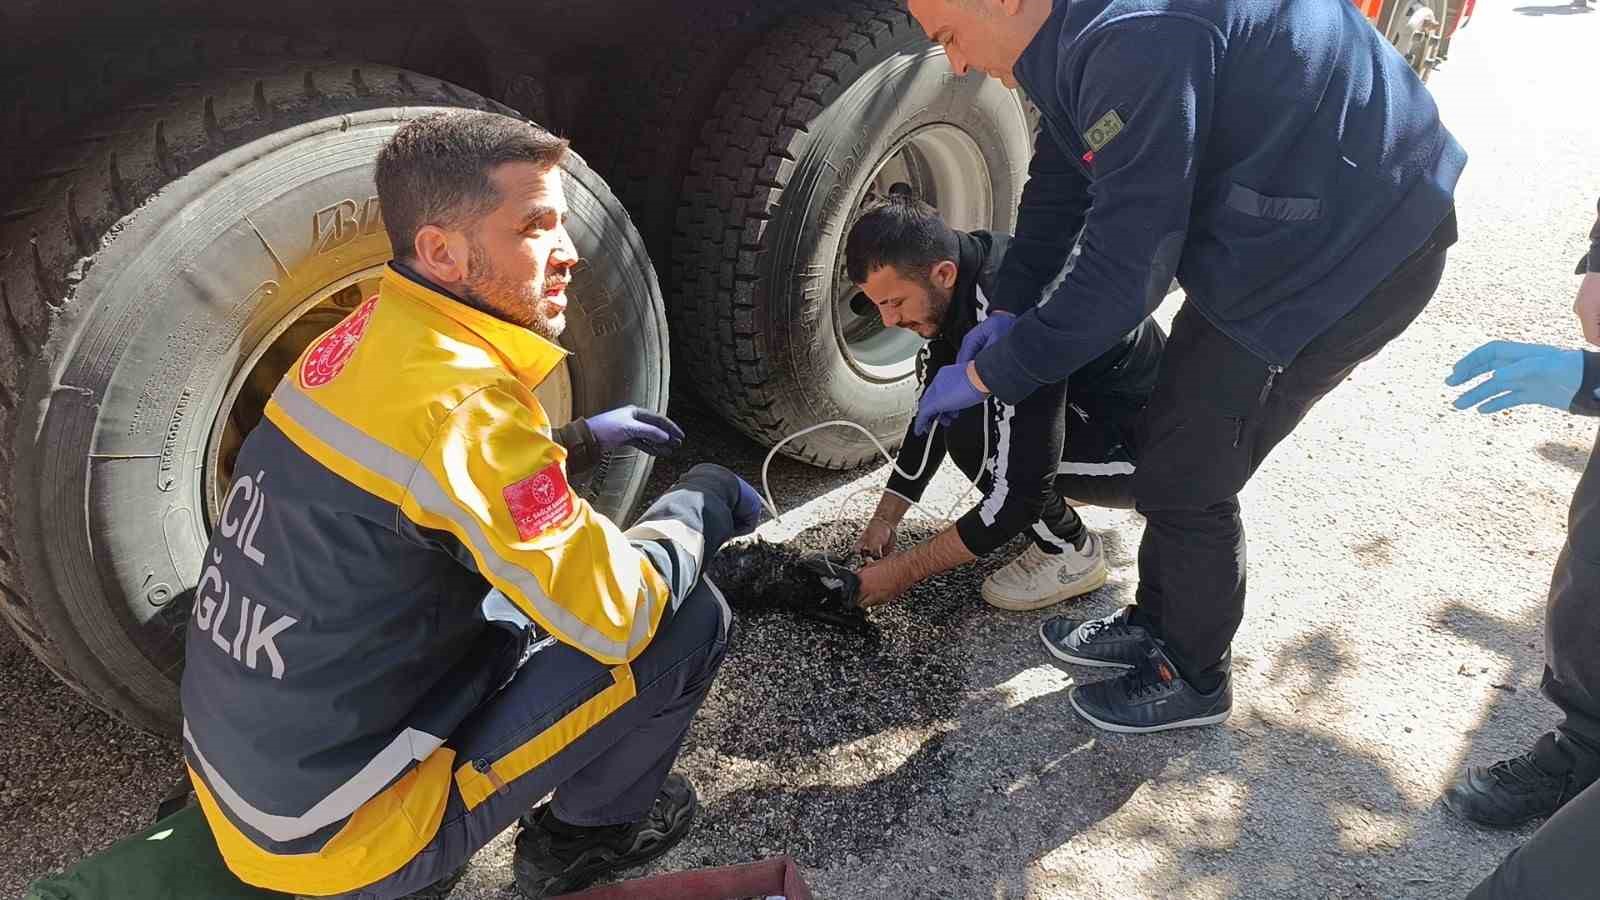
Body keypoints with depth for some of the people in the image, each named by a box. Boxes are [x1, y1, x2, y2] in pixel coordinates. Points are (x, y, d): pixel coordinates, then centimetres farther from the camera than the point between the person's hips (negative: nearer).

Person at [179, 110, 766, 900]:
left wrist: (575, 441, 14)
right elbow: (615, 615, -22)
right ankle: (591, 827, 18)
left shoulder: (369, 339, 1)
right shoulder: (462, 400, -26)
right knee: (689, 621, -7)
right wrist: (705, 501, -5)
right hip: (339, 832, -8)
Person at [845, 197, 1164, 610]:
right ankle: (1066, 486, 15)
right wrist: (884, 520, 2)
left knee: (972, 437, -27)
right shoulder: (959, 271, -8)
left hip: (1142, 440, -9)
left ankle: (1070, 551, -3)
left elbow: (1020, 494, -32)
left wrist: (905, 570, -24)